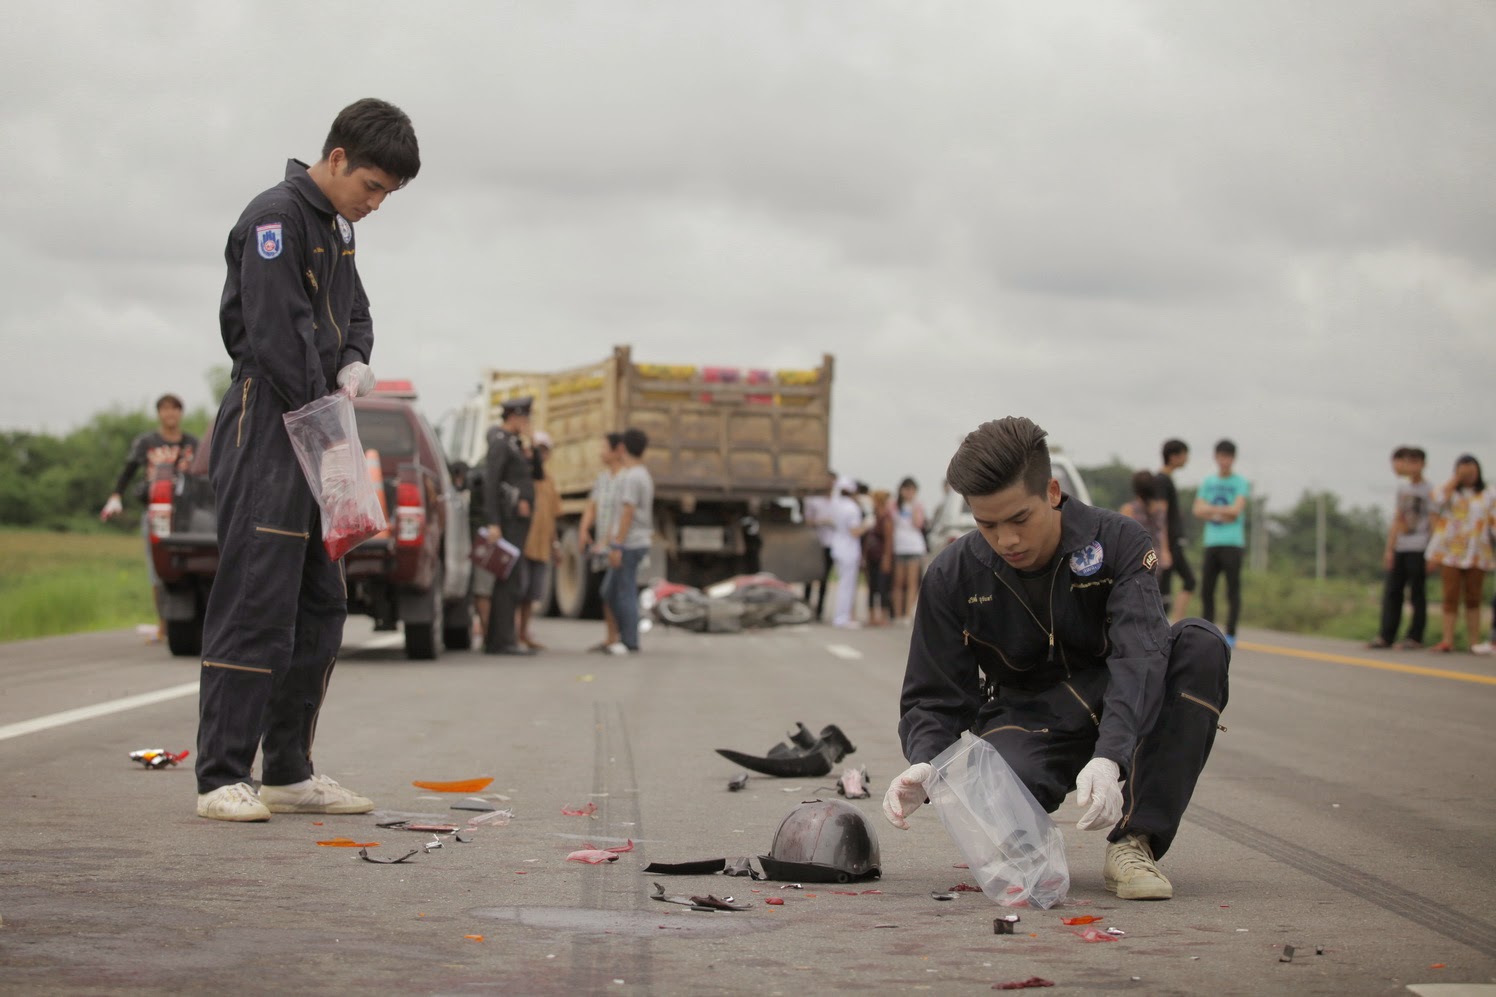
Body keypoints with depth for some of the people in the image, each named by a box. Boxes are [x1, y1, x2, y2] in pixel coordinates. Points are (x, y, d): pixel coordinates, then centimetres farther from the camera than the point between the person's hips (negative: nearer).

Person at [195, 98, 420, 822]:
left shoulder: (338, 225, 17)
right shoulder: (277, 217, -12)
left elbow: (353, 312, 24)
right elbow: (278, 334, -19)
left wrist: (355, 365, 2)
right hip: (268, 429, -10)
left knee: (320, 606, 10)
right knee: (257, 600, -12)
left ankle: (290, 774, 16)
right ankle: (222, 778, -9)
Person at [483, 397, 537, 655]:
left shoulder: (512, 444, 20)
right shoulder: (499, 443, -10)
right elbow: (490, 482, -19)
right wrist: (493, 523, -23)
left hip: (518, 520, 10)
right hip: (507, 521, -10)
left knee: (507, 580, 10)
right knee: (510, 580, -12)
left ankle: (494, 641, 12)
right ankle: (504, 640, -13)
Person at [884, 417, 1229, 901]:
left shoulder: (1117, 542, -15)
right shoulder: (953, 575, -8)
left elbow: (1139, 657, -29)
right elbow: (934, 698, -4)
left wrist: (1108, 758, -47)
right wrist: (924, 763, -28)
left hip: (1122, 724, 1)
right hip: (1027, 725, -1)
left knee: (1200, 644, -29)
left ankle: (1134, 842, -27)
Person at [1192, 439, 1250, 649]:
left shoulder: (1240, 483, 1)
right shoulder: (1208, 482, 14)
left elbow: (1236, 510, -12)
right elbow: (1198, 511, 5)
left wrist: (1211, 509, -5)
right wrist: (1222, 514, -9)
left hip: (1233, 544, -4)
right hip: (1211, 543, 4)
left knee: (1232, 590, -5)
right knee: (1206, 589, 3)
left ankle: (1230, 635, -3)